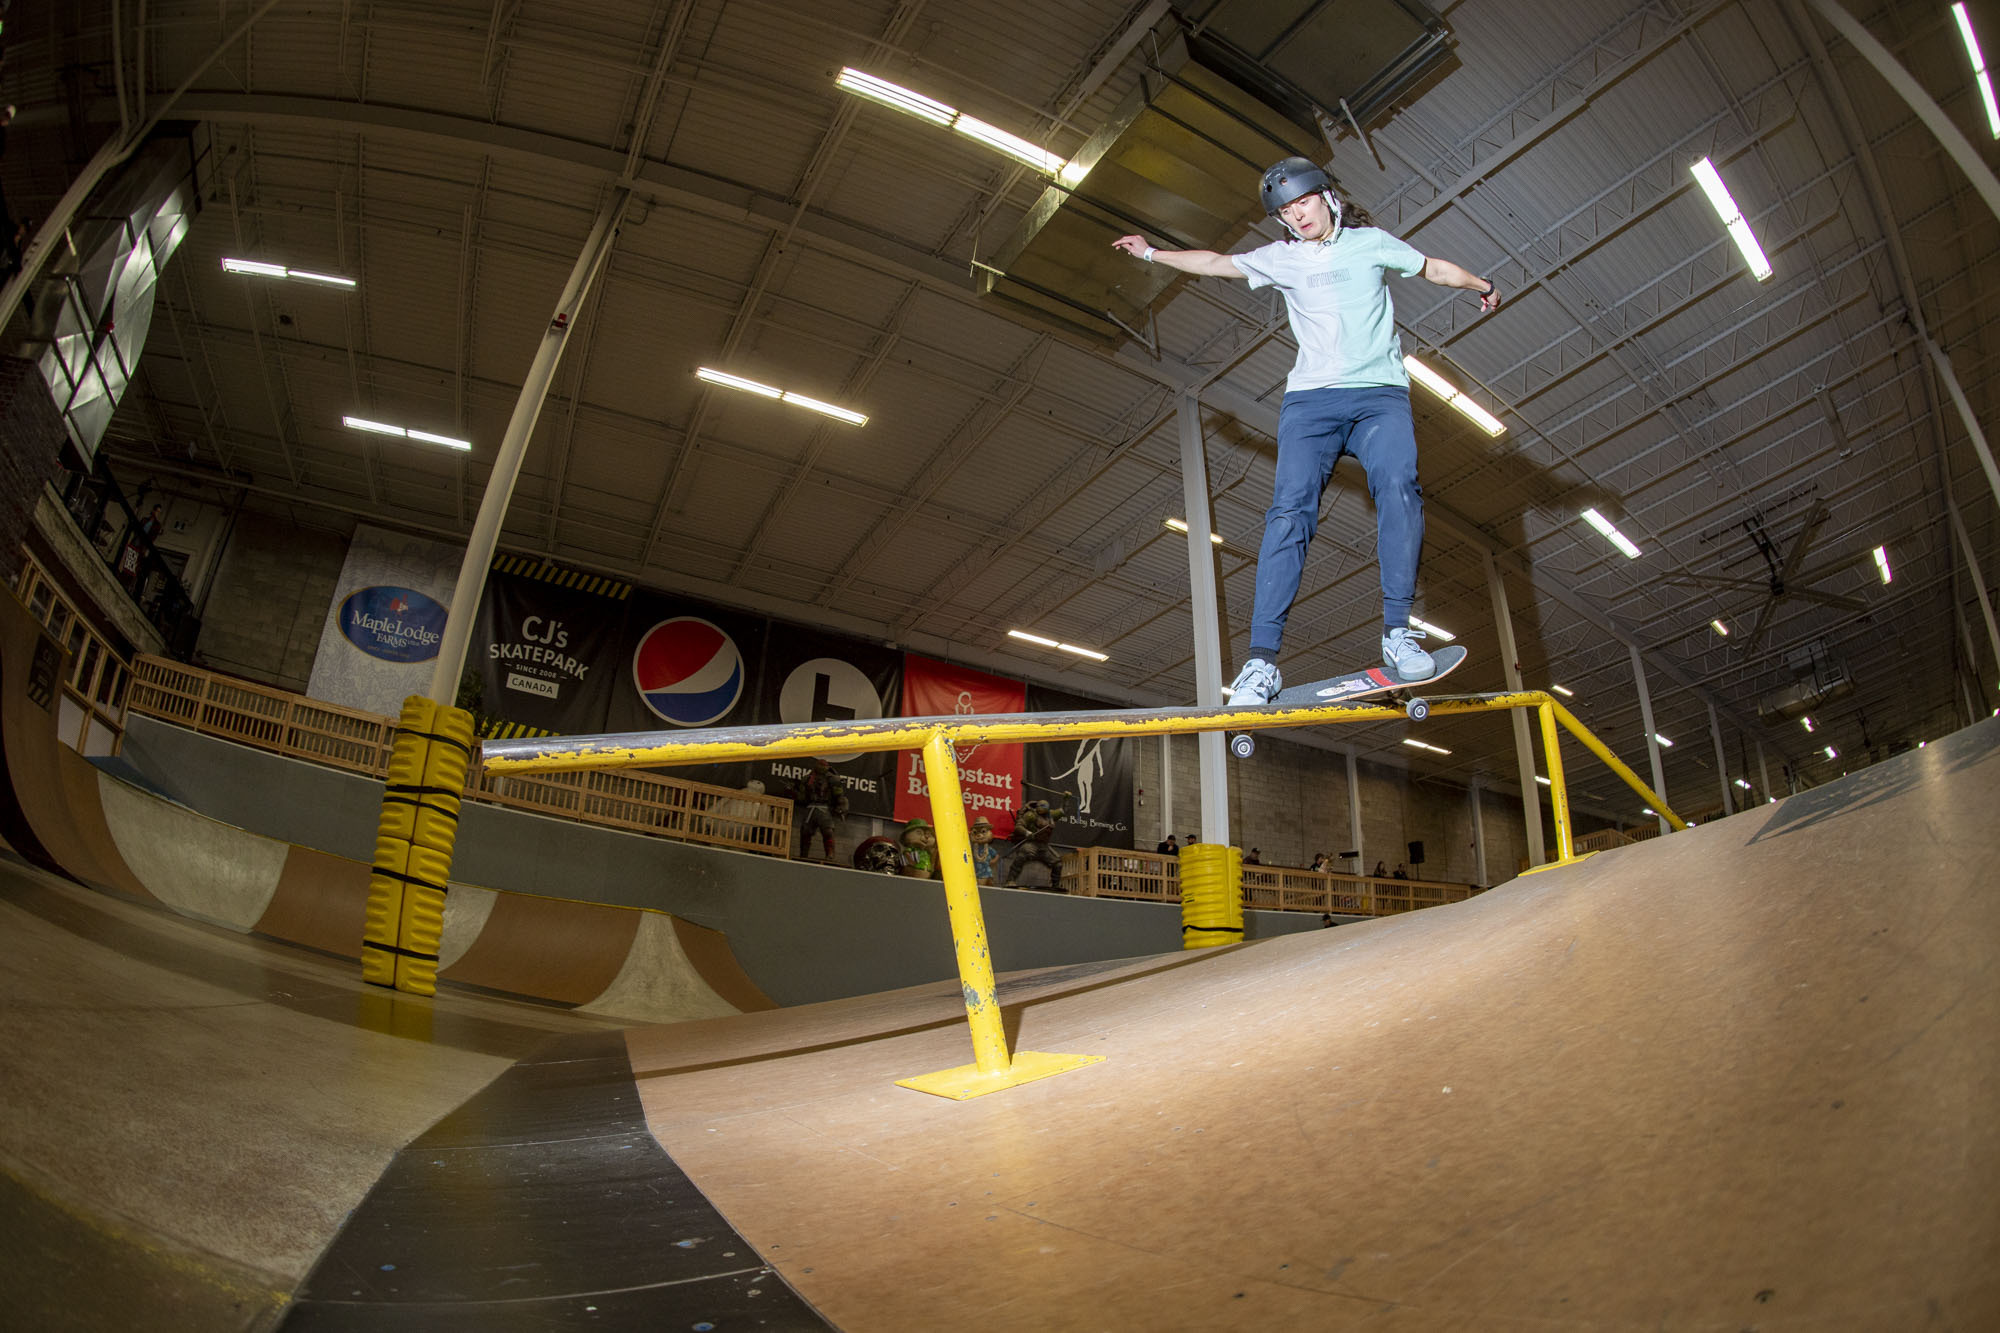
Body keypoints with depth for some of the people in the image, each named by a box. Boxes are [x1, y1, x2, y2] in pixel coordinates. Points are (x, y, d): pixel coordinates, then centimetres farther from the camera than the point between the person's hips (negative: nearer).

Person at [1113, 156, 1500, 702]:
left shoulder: (1370, 242, 15)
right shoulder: (1280, 258, 18)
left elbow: (1435, 268, 27)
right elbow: (1214, 262, 29)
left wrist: (1482, 287, 20)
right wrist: (1153, 254, 35)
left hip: (1380, 394, 0)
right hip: (1310, 398, 0)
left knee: (1398, 488, -27)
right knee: (1291, 509, -18)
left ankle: (1397, 632, -25)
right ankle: (1263, 658, -24)